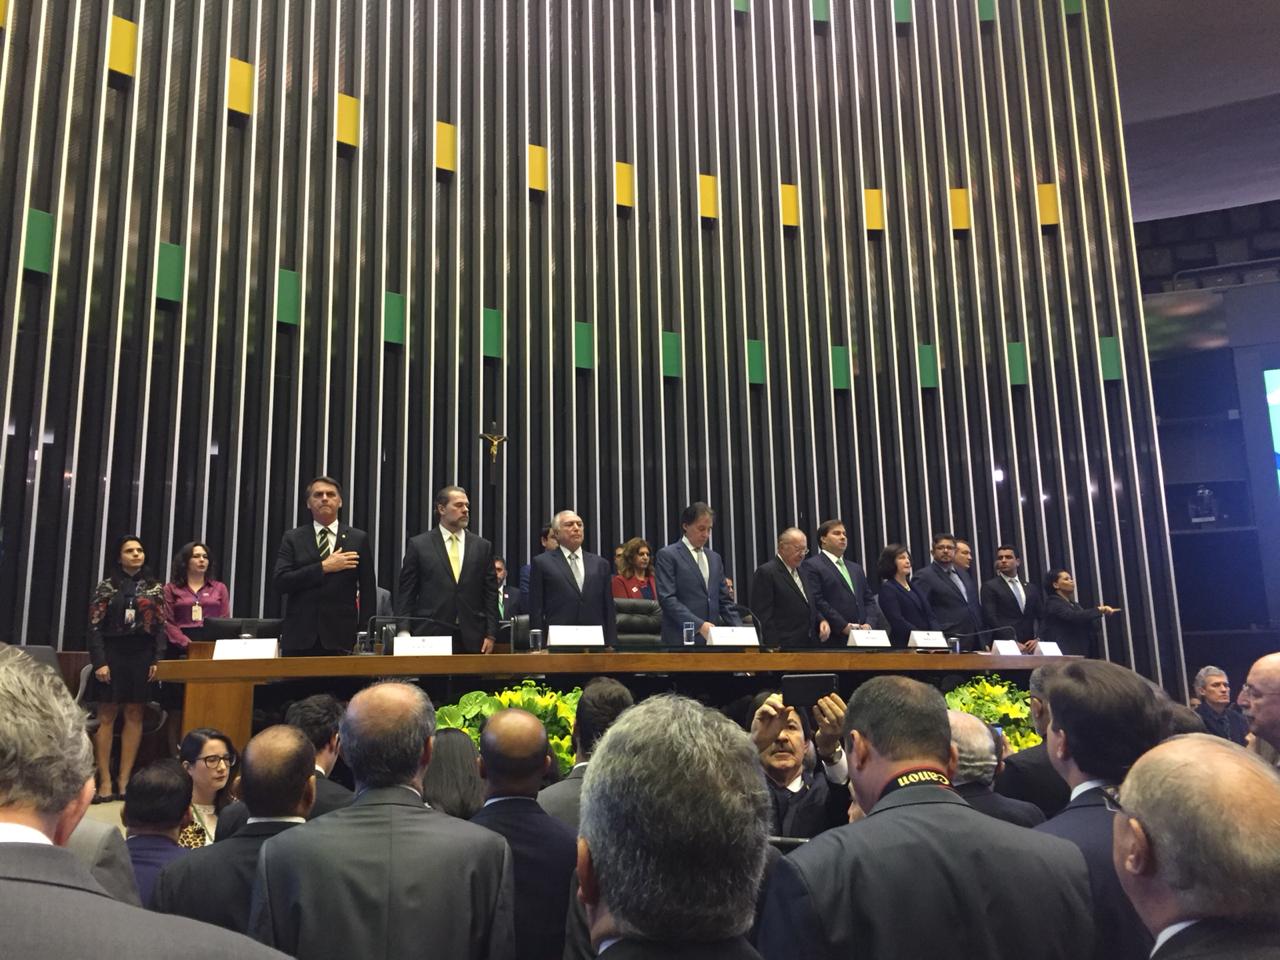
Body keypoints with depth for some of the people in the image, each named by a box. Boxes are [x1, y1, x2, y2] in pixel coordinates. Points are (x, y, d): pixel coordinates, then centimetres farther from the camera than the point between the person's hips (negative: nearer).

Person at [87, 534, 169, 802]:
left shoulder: (154, 588, 8)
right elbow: (95, 627, -3)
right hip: (113, 653, -2)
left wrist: (157, 660, -4)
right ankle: (105, 782, 3)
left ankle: (124, 781, 10)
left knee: (134, 715, 4)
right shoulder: (106, 587, 2)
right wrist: (99, 662, -12)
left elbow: (161, 627, 5)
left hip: (142, 655, 2)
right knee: (106, 716, -1)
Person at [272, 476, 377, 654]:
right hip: (299, 637, 1)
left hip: (341, 637, 0)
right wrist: (323, 567, -11)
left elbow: (368, 591, 6)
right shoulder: (293, 538, 8)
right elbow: (280, 581, -4)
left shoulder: (358, 539, 7)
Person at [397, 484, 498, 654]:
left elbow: (491, 594, 8)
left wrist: (491, 635, 1)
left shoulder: (483, 546, 9)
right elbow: (406, 594, 4)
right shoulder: (419, 545, 4)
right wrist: (404, 632, -5)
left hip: (472, 640, 2)